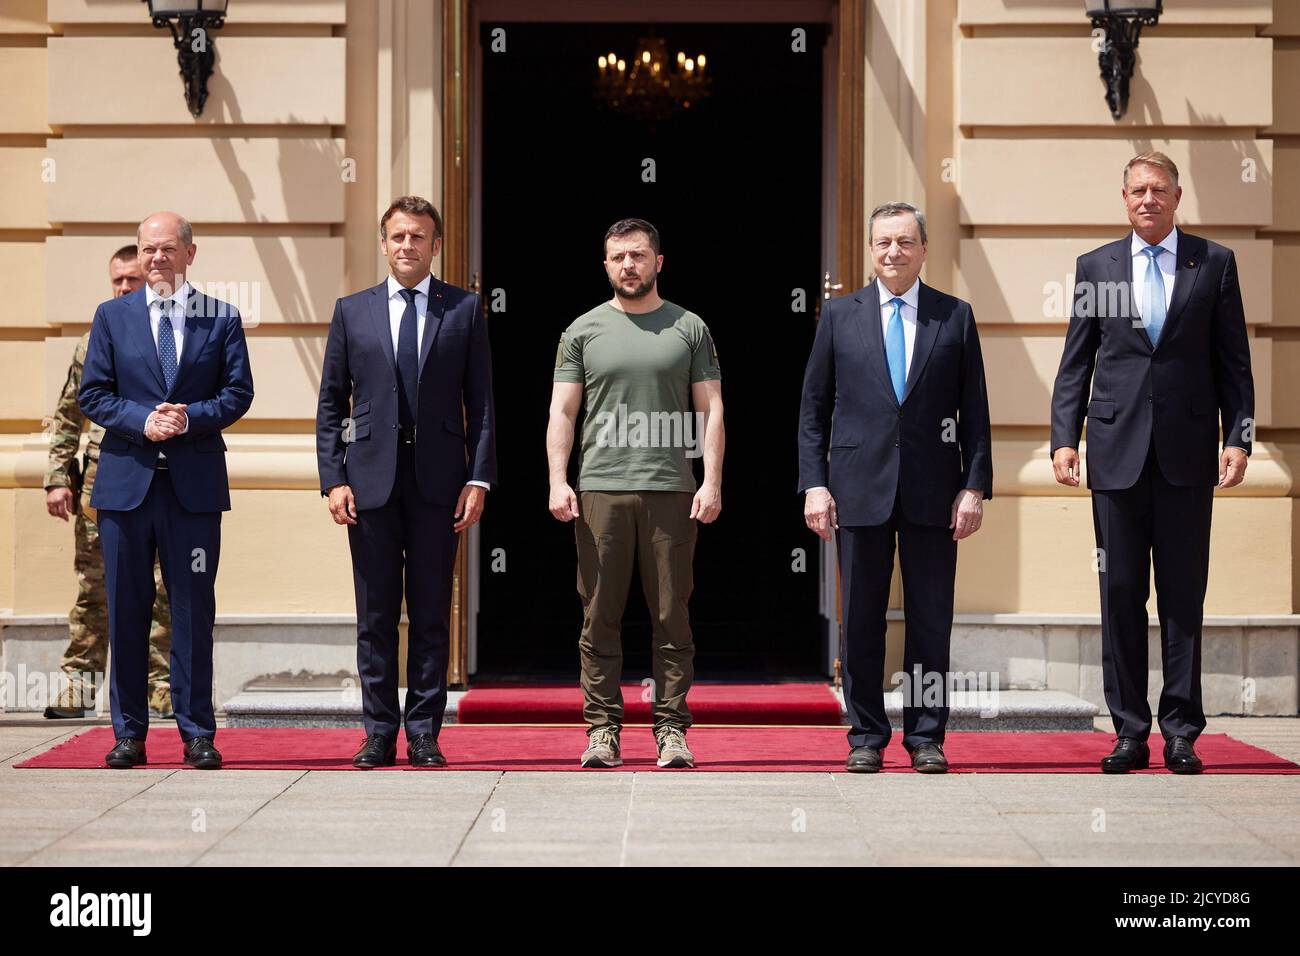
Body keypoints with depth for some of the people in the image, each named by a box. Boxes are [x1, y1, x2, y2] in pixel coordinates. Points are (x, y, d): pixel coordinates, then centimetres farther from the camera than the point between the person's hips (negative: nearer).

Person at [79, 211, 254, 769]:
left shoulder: (222, 319, 8)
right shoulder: (112, 316, 10)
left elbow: (238, 392, 3)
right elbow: (93, 395, 5)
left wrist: (189, 419, -13)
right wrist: (143, 422, -11)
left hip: (195, 481, -1)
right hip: (126, 478, 1)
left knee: (194, 609, 1)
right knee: (126, 609, 4)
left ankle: (197, 733, 8)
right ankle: (129, 733, 11)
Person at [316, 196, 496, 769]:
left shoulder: (464, 309, 7)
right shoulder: (352, 311, 10)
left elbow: (480, 402, 5)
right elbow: (330, 404, 9)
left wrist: (479, 479, -4)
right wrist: (333, 479, -1)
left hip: (437, 481, -1)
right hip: (371, 480, 1)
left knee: (431, 614, 2)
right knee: (375, 615, 4)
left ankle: (424, 734, 9)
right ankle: (379, 733, 11)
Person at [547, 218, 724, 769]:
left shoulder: (690, 329, 10)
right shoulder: (583, 331, 10)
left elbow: (711, 410, 7)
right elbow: (562, 412, 7)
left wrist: (712, 482, -4)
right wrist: (557, 481, -6)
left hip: (672, 492, 0)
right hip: (599, 490, 1)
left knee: (672, 616, 1)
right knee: (600, 616, 2)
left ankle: (672, 729, 7)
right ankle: (603, 729, 8)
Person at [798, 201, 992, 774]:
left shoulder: (956, 317, 7)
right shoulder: (839, 315, 8)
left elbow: (974, 411, 6)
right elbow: (813, 409, 8)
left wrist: (975, 486, -2)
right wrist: (814, 484, -1)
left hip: (934, 491, 0)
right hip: (860, 489, 0)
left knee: (931, 621, 3)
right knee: (861, 621, 4)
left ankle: (926, 737, 12)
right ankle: (866, 737, 13)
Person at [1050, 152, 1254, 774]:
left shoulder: (1214, 263, 7)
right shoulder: (1095, 267, 10)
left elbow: (1233, 361, 6)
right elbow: (1074, 364, 9)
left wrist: (1238, 437, -3)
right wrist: (1064, 438, -1)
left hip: (1187, 453, -1)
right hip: (1117, 452, 1)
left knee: (1184, 596, 2)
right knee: (1120, 595, 2)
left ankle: (1180, 733, 8)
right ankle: (1130, 733, 8)